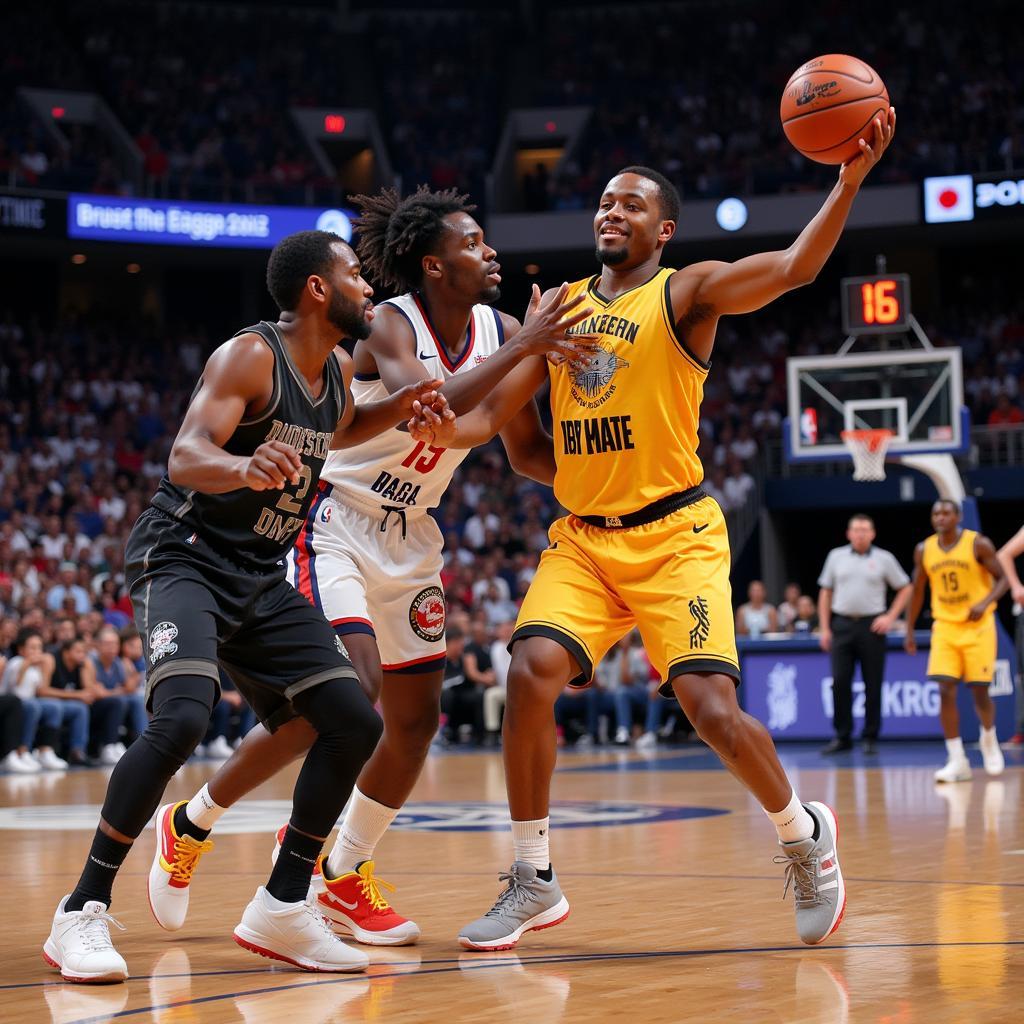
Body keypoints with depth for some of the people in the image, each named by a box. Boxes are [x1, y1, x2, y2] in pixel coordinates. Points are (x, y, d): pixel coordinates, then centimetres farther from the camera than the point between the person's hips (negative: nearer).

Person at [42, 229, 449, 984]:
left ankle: (282, 910, 9)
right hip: (184, 560, -8)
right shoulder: (250, 356, -16)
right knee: (182, 717, -30)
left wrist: (400, 409, 13)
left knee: (356, 723, -1)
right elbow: (186, 455, -30)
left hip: (262, 579, 8)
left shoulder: (338, 371, 8)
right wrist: (244, 467, -52)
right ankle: (83, 912, -18)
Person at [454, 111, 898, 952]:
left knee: (712, 707, -15)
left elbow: (793, 268, -20)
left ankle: (806, 836, 15)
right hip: (583, 537, 4)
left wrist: (850, 180, -34)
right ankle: (534, 883, -3)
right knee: (532, 673, -17)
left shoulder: (687, 292, -3)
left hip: (674, 536, -4)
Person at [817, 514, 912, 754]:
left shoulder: (884, 559, 3)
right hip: (842, 624, 1)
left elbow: (905, 588, 8)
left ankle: (870, 737, 9)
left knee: (873, 685, 1)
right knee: (840, 682, -4)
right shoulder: (836, 556, 9)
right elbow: (825, 593, 12)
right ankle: (842, 737, 4)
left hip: (871, 625, -1)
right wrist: (824, 628, 5)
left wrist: (890, 617, -2)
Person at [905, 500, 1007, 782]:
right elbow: (918, 591, 13)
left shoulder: (978, 544, -9)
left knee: (979, 691, -1)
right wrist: (909, 631, 11)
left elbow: (1002, 579, -6)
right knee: (946, 692, -9)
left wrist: (985, 602, -25)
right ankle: (957, 761, -6)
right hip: (944, 627, 3)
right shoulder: (924, 550, 3)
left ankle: (989, 741, 29)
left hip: (977, 626, -3)